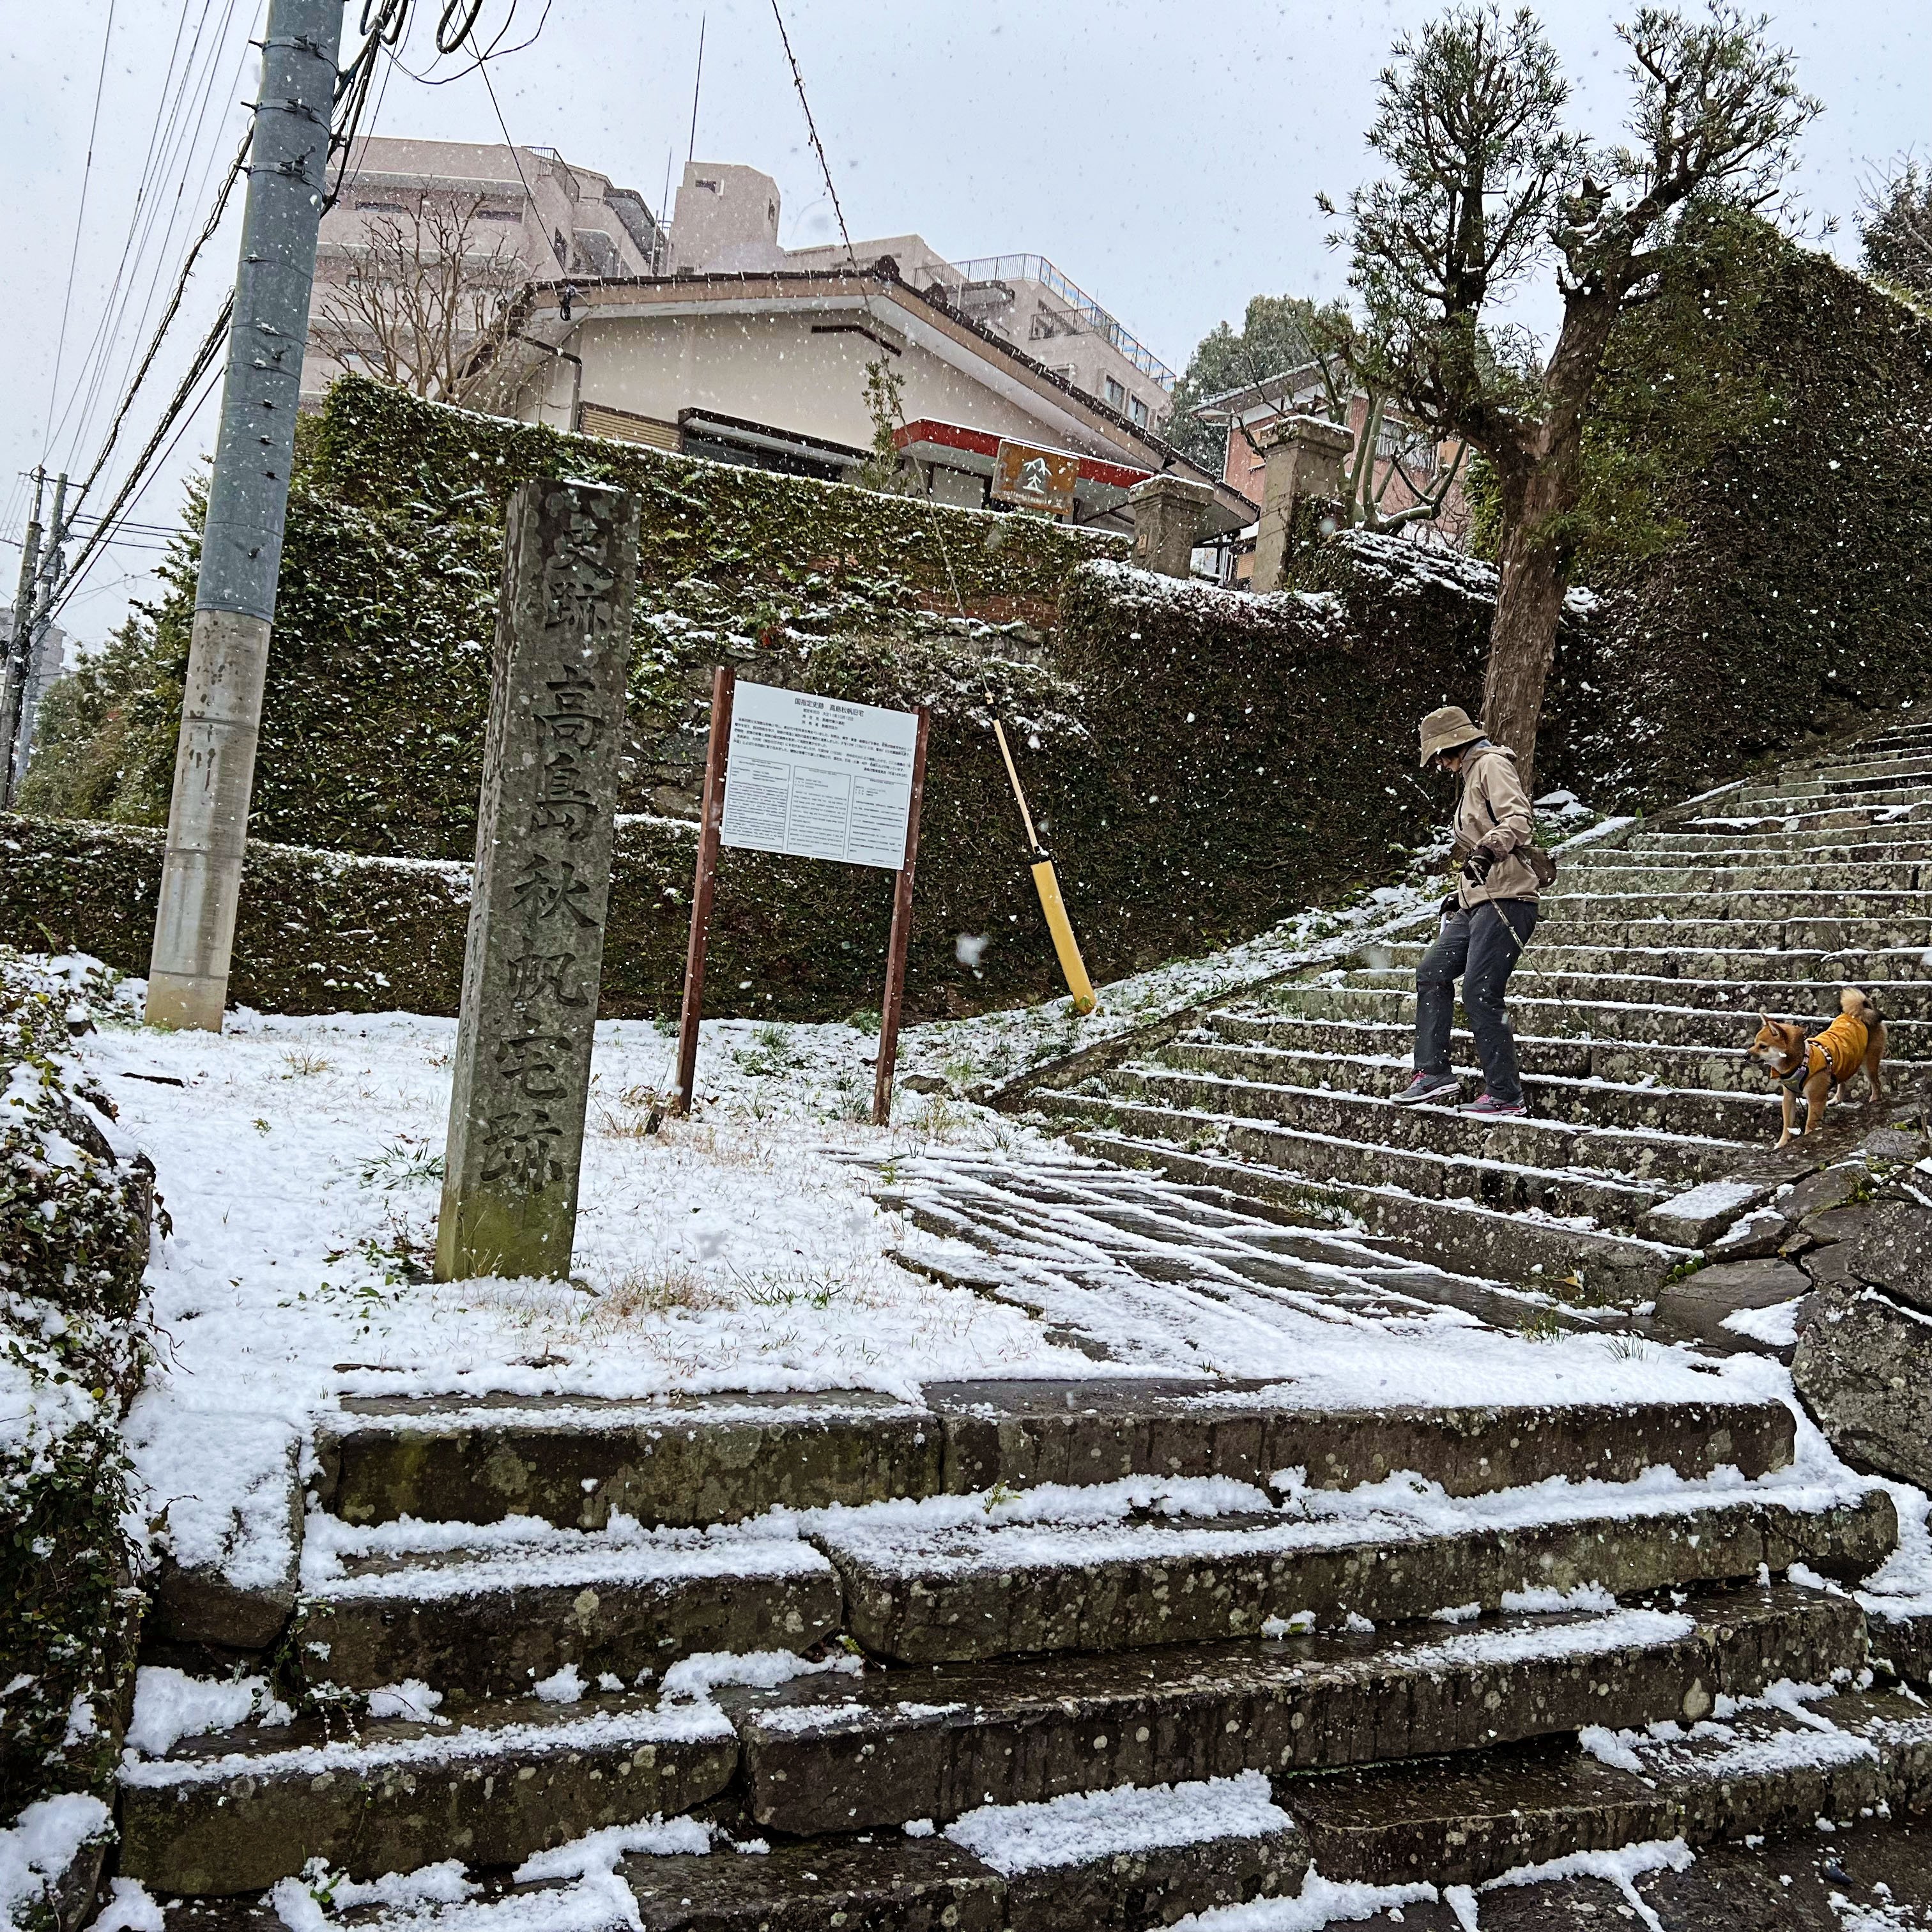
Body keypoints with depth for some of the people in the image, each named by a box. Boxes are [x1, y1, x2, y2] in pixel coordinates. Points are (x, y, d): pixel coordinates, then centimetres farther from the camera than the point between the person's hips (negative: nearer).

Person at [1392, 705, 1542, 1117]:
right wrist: (1461, 894, 29)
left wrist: (1489, 851, -32)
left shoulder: (1491, 765, -4)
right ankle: (1434, 1073, 9)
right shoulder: (1471, 775, 26)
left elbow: (1519, 821, -20)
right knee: (1432, 974, 7)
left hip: (1504, 902, -11)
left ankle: (1505, 1095, -8)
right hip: (1477, 905, 11)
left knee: (1480, 994, -13)